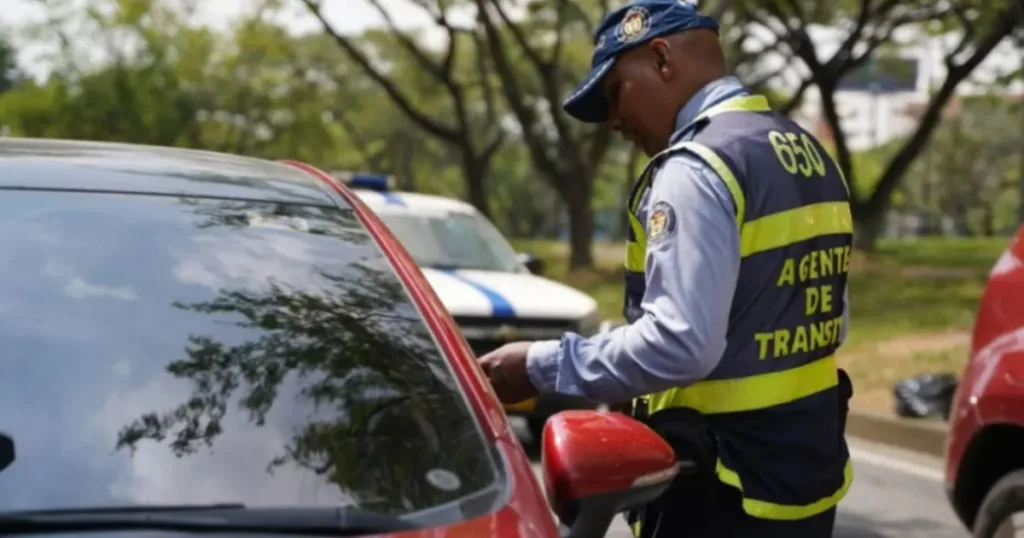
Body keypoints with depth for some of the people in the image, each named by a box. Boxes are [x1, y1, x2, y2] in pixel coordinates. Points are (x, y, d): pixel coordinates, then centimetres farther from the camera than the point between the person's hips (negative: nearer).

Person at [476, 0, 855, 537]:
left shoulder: (696, 168, -18)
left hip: (726, 494, -9)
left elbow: (680, 342, -27)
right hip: (811, 472, 9)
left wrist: (542, 366, -17)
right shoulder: (809, 155, 11)